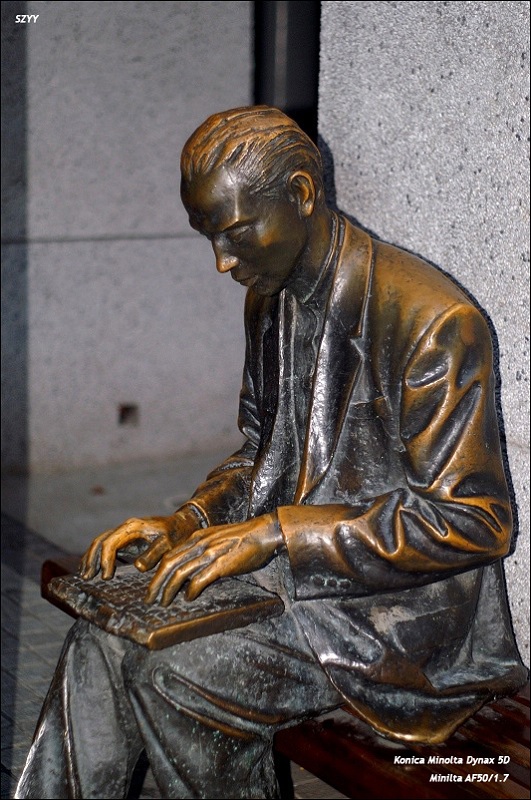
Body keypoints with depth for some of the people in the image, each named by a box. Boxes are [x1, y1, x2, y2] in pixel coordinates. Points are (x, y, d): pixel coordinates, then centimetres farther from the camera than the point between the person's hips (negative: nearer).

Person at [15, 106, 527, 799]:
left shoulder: (431, 319, -20)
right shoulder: (269, 302, 8)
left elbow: (472, 522, -21)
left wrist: (273, 535, -25)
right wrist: (187, 523, -2)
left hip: (403, 604, -7)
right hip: (294, 568, 8)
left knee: (178, 677, -25)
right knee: (104, 639, -12)